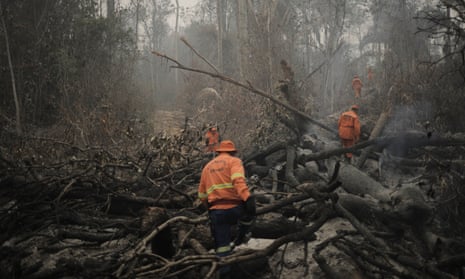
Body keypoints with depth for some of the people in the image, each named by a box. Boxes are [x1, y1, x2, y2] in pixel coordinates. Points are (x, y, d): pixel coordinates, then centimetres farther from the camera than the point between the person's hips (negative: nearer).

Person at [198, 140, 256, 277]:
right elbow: (238, 180, -18)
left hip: (216, 211, 4)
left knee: (222, 245, 10)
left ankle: (224, 272, 7)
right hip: (234, 208, -4)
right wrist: (247, 198, -29)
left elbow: (202, 194, 20)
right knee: (248, 212, 30)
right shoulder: (234, 161, 4)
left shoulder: (207, 166, 20)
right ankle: (240, 239, 27)